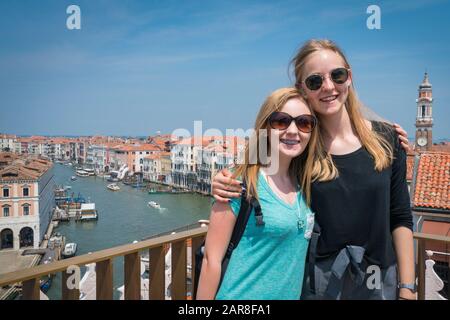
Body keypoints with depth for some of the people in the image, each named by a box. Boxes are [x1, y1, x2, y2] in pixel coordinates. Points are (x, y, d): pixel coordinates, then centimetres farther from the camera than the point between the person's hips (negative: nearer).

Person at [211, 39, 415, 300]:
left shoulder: (386, 138, -6)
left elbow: (400, 219, -1)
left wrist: (407, 289, -2)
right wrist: (228, 184, -19)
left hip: (381, 283, 3)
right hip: (318, 284, -2)